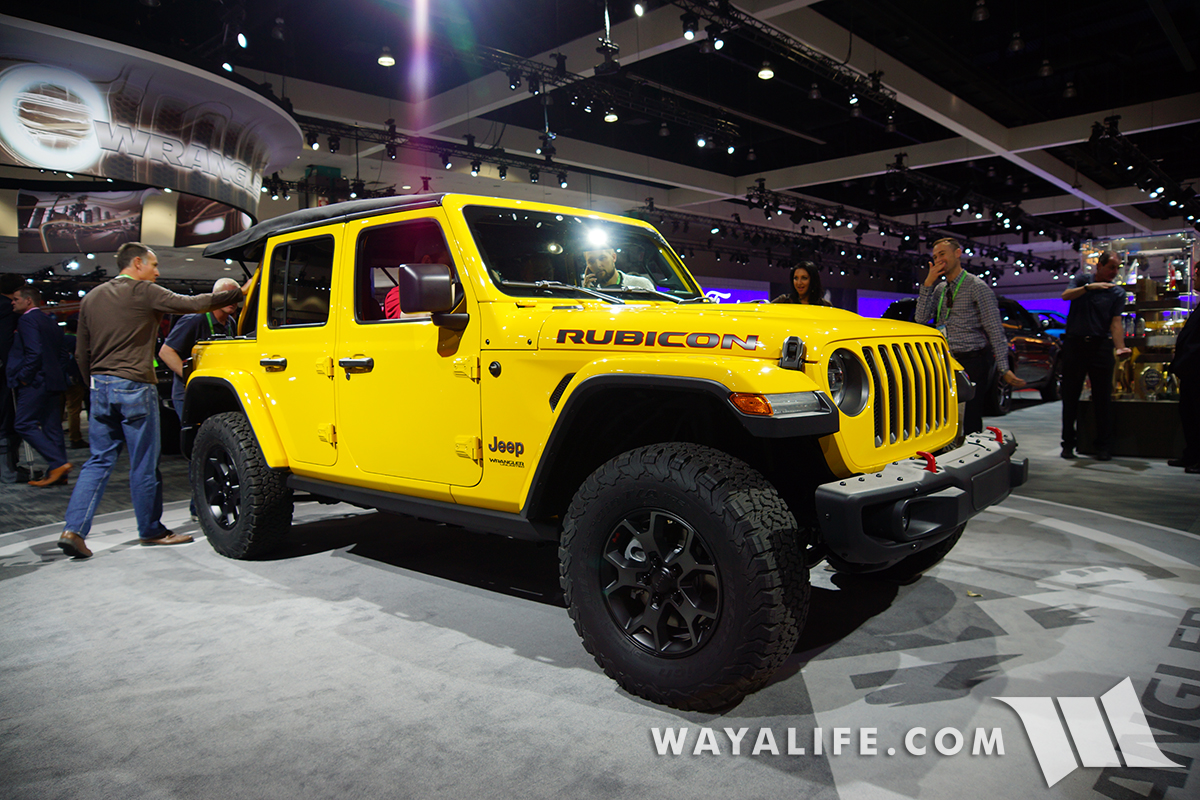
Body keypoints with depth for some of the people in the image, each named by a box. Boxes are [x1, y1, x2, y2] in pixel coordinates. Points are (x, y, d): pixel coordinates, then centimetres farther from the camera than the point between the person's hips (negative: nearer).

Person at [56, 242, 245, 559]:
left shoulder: (92, 297, 14)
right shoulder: (144, 292, -7)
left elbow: (82, 353, 16)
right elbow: (193, 303, -9)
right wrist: (239, 292, -3)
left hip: (100, 387, 7)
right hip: (134, 388, -7)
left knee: (99, 460, 11)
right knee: (143, 463, 4)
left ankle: (73, 529, 2)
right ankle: (151, 530, 16)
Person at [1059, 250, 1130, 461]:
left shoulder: (1117, 292, 5)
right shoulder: (1082, 279, 9)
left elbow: (1116, 322, -4)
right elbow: (1066, 295, -10)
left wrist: (1120, 347, -19)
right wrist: (1089, 287, -24)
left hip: (1100, 346, 0)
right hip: (1074, 344, 0)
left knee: (1103, 398, 1)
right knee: (1070, 396, 5)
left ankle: (1103, 445, 10)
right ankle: (1068, 442, 14)